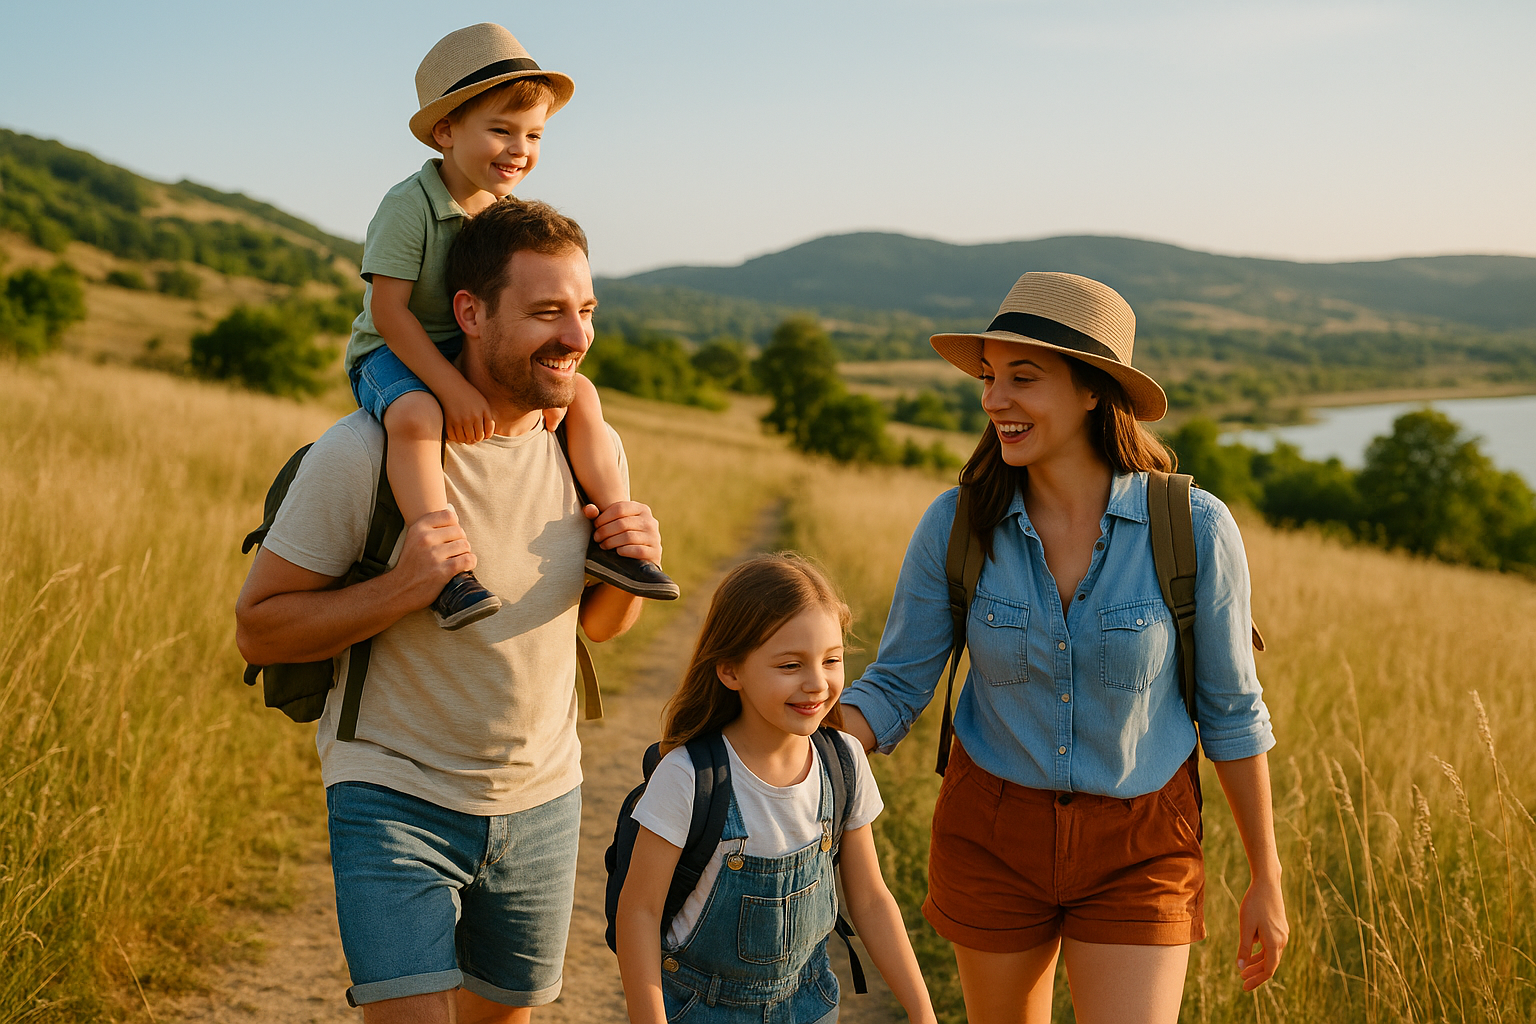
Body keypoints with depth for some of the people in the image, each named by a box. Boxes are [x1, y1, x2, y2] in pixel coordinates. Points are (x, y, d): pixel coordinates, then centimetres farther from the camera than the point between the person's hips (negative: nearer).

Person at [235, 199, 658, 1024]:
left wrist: (629, 572, -11)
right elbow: (257, 629, -12)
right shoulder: (365, 451, -18)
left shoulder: (593, 449, -2)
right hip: (396, 799, -5)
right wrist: (399, 590, -27)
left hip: (542, 799, 5)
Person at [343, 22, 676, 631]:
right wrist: (453, 388, -31)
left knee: (581, 395, -5)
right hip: (393, 355, -7)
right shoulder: (408, 207, -20)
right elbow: (388, 311, -24)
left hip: (477, 354, 7)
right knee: (416, 416, -39)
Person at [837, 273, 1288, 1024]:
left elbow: (1230, 707, -6)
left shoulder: (1193, 528, -17)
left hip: (1137, 848, -2)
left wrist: (1266, 879, 1)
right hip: (992, 830, 2)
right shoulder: (956, 523, -13)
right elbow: (896, 686, -5)